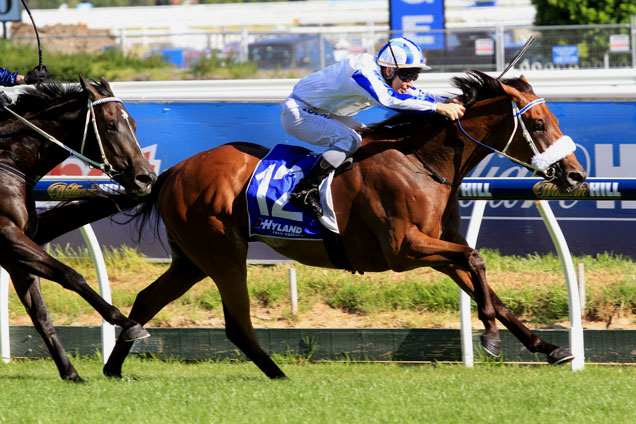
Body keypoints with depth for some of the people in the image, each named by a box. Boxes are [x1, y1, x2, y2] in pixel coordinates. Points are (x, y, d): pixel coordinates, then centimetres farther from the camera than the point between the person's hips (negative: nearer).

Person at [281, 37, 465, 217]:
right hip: (297, 113, -10)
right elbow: (389, 98, -46)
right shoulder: (362, 72, -31)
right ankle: (304, 191, -24)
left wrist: (447, 102, -9)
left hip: (318, 112, 10)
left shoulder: (379, 73, 0)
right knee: (350, 140, -25)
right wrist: (438, 107, -47)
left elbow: (414, 94, 9)